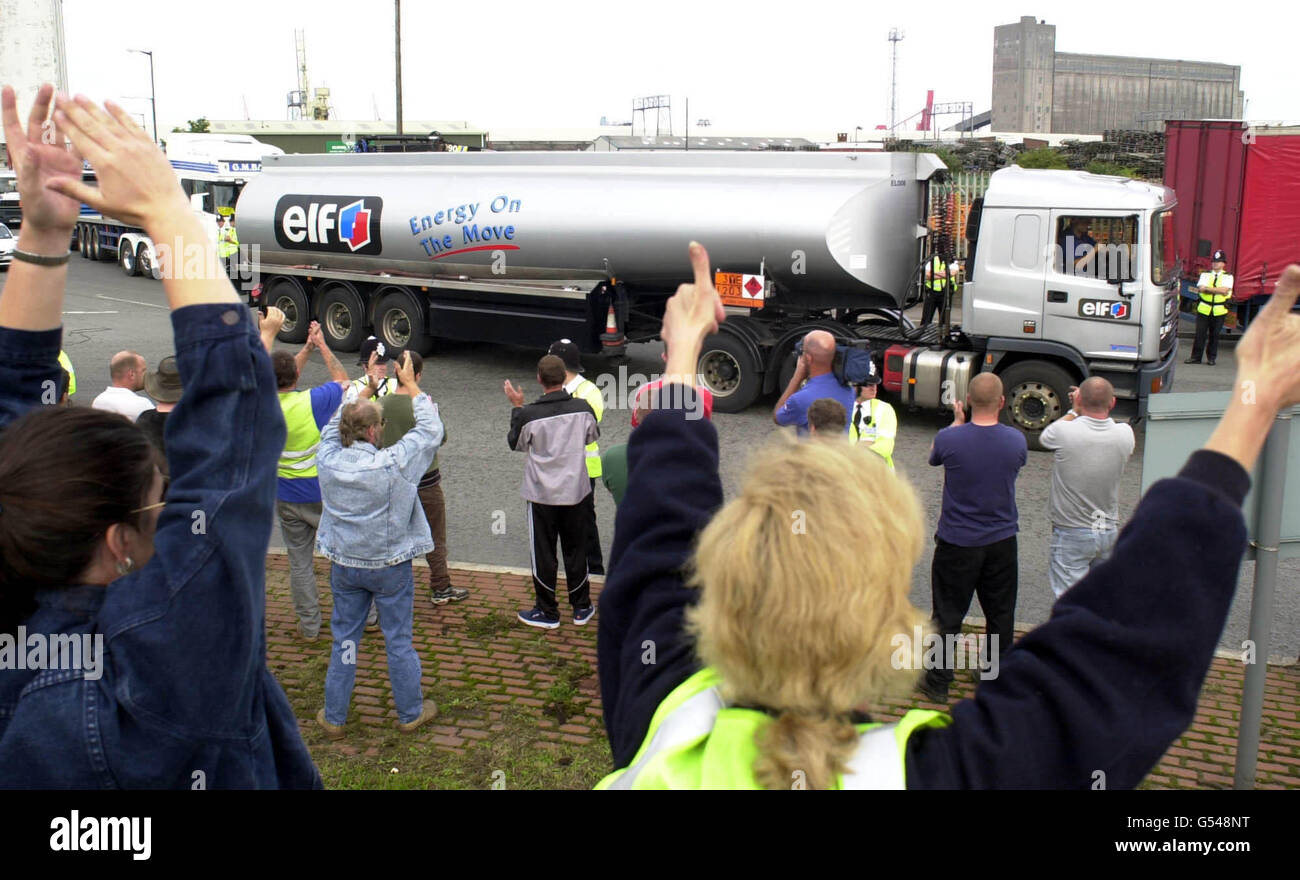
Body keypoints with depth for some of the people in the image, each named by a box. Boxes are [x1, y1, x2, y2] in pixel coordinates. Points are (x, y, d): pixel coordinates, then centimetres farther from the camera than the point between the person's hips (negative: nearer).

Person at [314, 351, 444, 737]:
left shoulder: (329, 460, -14)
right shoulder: (392, 465, -26)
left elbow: (335, 424, 8)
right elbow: (430, 429, -13)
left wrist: (367, 387, 12)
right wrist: (411, 385, -2)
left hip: (345, 566, 3)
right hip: (390, 567, -3)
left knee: (344, 640, 16)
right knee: (399, 641, 12)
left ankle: (333, 717, 27)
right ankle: (410, 713, 27)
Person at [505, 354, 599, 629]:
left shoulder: (529, 414, -18)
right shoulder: (582, 408, -11)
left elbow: (516, 444, 1)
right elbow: (592, 436, 10)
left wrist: (517, 407, 9)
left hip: (542, 494, -3)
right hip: (575, 490, 3)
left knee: (543, 554, 10)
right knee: (576, 551, 16)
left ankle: (547, 612, 18)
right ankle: (581, 608, 25)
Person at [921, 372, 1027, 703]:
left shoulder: (950, 438, -18)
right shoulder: (1016, 440, -10)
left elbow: (934, 456, 5)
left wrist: (957, 422, 17)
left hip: (957, 542, -2)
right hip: (1002, 542, 3)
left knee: (947, 614, 8)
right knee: (1000, 614, 17)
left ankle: (938, 682, 15)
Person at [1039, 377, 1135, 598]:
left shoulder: (1064, 433, -21)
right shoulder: (1125, 434, -10)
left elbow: (1044, 437, 2)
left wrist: (1074, 411, 8)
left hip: (1072, 533, -4)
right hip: (1110, 529, 4)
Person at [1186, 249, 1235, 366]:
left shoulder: (1228, 277, 5)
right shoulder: (1205, 275, 11)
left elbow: (1224, 290, -12)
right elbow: (1201, 288, -6)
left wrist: (1207, 288, -12)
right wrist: (1217, 290, -16)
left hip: (1219, 311, -1)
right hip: (1203, 308, 1)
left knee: (1214, 335, 4)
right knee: (1200, 334, -2)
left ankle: (1211, 357, 15)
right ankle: (1196, 357, 5)